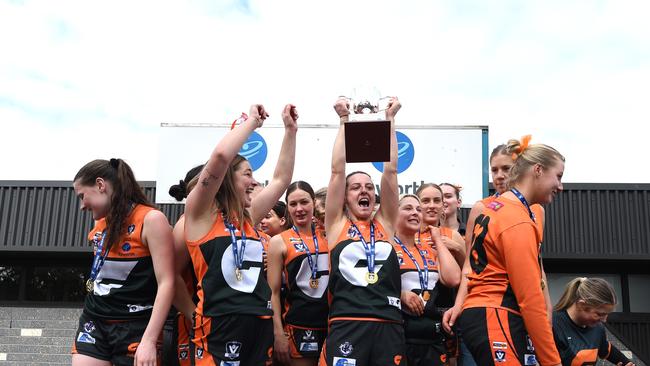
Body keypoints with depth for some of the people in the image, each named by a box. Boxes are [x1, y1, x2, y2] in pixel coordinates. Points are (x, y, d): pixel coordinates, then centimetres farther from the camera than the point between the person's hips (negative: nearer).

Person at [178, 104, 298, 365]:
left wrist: (290, 129, 21)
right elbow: (221, 155, -18)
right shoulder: (201, 213, -4)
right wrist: (252, 121, -5)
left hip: (260, 326, 7)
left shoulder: (248, 217, 15)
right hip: (219, 329, -7)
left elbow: (281, 179, 23)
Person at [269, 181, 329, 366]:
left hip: (333, 323, 4)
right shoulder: (279, 241, -2)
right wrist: (278, 332, -9)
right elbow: (274, 291, -4)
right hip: (299, 326, -3)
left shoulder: (327, 236, 9)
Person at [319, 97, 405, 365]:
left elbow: (390, 170, 10)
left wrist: (390, 119, 12)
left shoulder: (384, 224, 14)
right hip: (347, 325, -3)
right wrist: (344, 120, 9)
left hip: (389, 325, 3)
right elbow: (338, 170, 4)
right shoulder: (337, 225, 9)